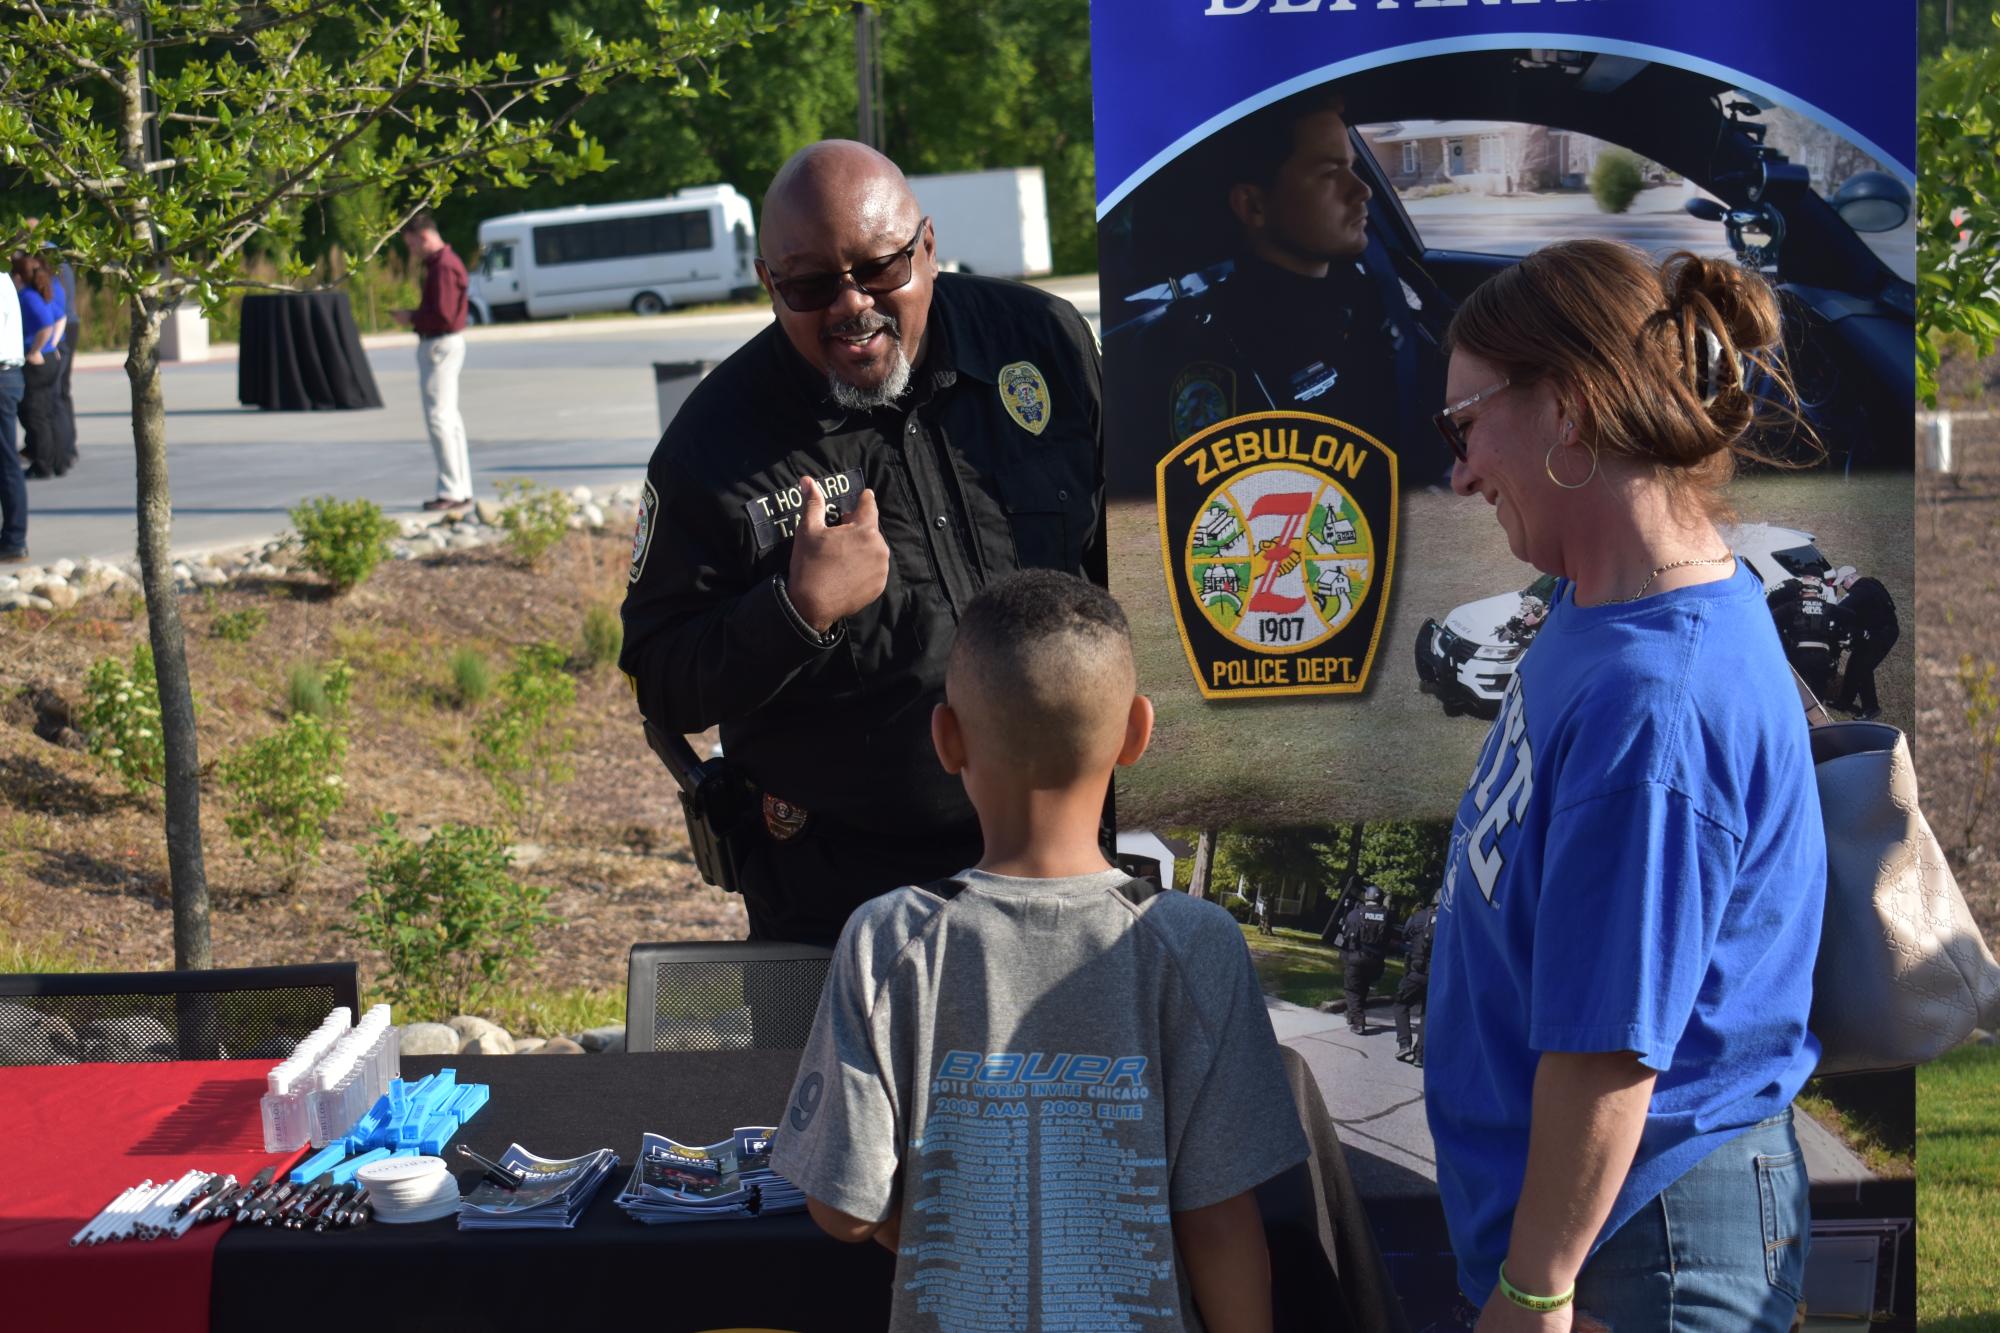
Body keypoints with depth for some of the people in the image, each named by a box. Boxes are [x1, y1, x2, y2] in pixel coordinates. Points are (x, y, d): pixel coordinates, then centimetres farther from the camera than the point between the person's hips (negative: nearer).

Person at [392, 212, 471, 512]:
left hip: (441, 346, -11)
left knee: (438, 418, -10)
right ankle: (462, 491, 17)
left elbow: (442, 315, -24)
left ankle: (451, 493, -10)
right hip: (439, 344, 11)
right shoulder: (441, 262, 16)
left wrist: (412, 318, -11)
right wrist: (415, 317, 7)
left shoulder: (443, 267, -18)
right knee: (449, 419, 13)